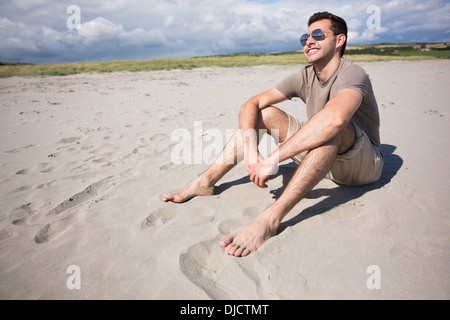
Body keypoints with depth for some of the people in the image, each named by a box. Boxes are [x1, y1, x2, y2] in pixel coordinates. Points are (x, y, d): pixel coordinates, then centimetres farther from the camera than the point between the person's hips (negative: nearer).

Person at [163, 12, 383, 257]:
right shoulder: (304, 76, 0)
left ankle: (271, 218, -46)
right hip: (323, 158, 6)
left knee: (333, 126, -38)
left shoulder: (352, 74, -20)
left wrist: (273, 159, -42)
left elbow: (335, 118, -44)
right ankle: (206, 182, -12)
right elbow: (251, 104, -9)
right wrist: (251, 150, -28)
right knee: (265, 113, -6)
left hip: (364, 164, -5)